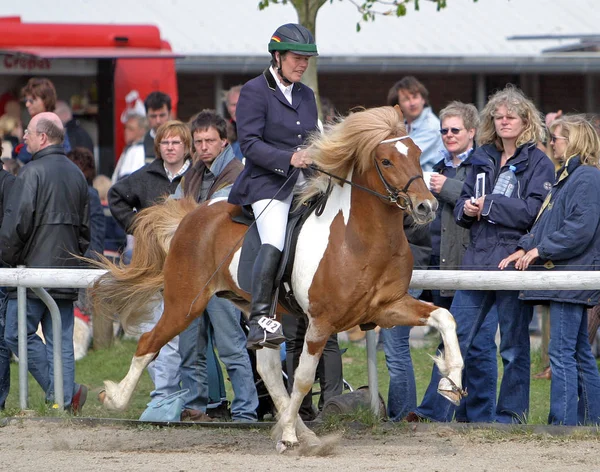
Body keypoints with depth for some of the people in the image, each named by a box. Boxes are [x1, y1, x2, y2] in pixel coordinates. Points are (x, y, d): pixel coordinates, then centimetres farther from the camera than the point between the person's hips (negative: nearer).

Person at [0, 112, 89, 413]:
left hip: (34, 269, -8)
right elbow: (85, 227, 20)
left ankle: (62, 392, -9)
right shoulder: (76, 174, 14)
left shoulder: (32, 173, -12)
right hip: (67, 273, 8)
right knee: (61, 340, 9)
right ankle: (65, 398, 3)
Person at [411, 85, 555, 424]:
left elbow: (533, 211, -14)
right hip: (478, 257, 5)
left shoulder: (539, 163, -3)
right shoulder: (483, 159, 16)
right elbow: (464, 201, 20)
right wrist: (466, 209, -4)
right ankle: (434, 413, 0)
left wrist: (489, 204, -13)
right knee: (455, 337, 1)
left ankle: (510, 416, 11)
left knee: (514, 346, 3)